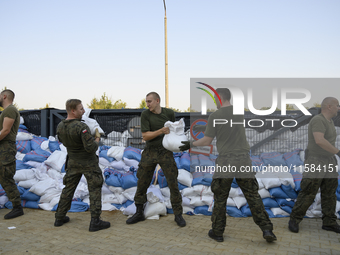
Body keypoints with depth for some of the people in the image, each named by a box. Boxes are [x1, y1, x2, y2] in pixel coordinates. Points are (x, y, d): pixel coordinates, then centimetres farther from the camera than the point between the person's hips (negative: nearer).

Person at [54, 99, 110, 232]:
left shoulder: (60, 126, -4)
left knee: (68, 188, 18)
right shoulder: (82, 127, -27)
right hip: (88, 163, -6)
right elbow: (91, 148, -28)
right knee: (95, 190, 3)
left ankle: (60, 217, 28)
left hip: (73, 162, 6)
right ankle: (95, 222, 3)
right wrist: (97, 138, -10)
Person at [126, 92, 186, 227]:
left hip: (165, 151, 0)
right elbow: (145, 136, -10)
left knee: (173, 183, -1)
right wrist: (161, 131, -21)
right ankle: (139, 213, 24)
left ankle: (178, 214, 13)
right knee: (142, 184, 6)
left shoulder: (169, 113, 1)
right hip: (149, 152, 0)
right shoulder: (145, 115, -4)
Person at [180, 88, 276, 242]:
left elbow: (207, 141, -3)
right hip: (243, 159, 4)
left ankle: (217, 232, 19)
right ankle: (266, 229, 8)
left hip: (225, 160, -3)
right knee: (253, 196, 10)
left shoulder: (215, 116, -5)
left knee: (220, 198, 9)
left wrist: (190, 144, 13)